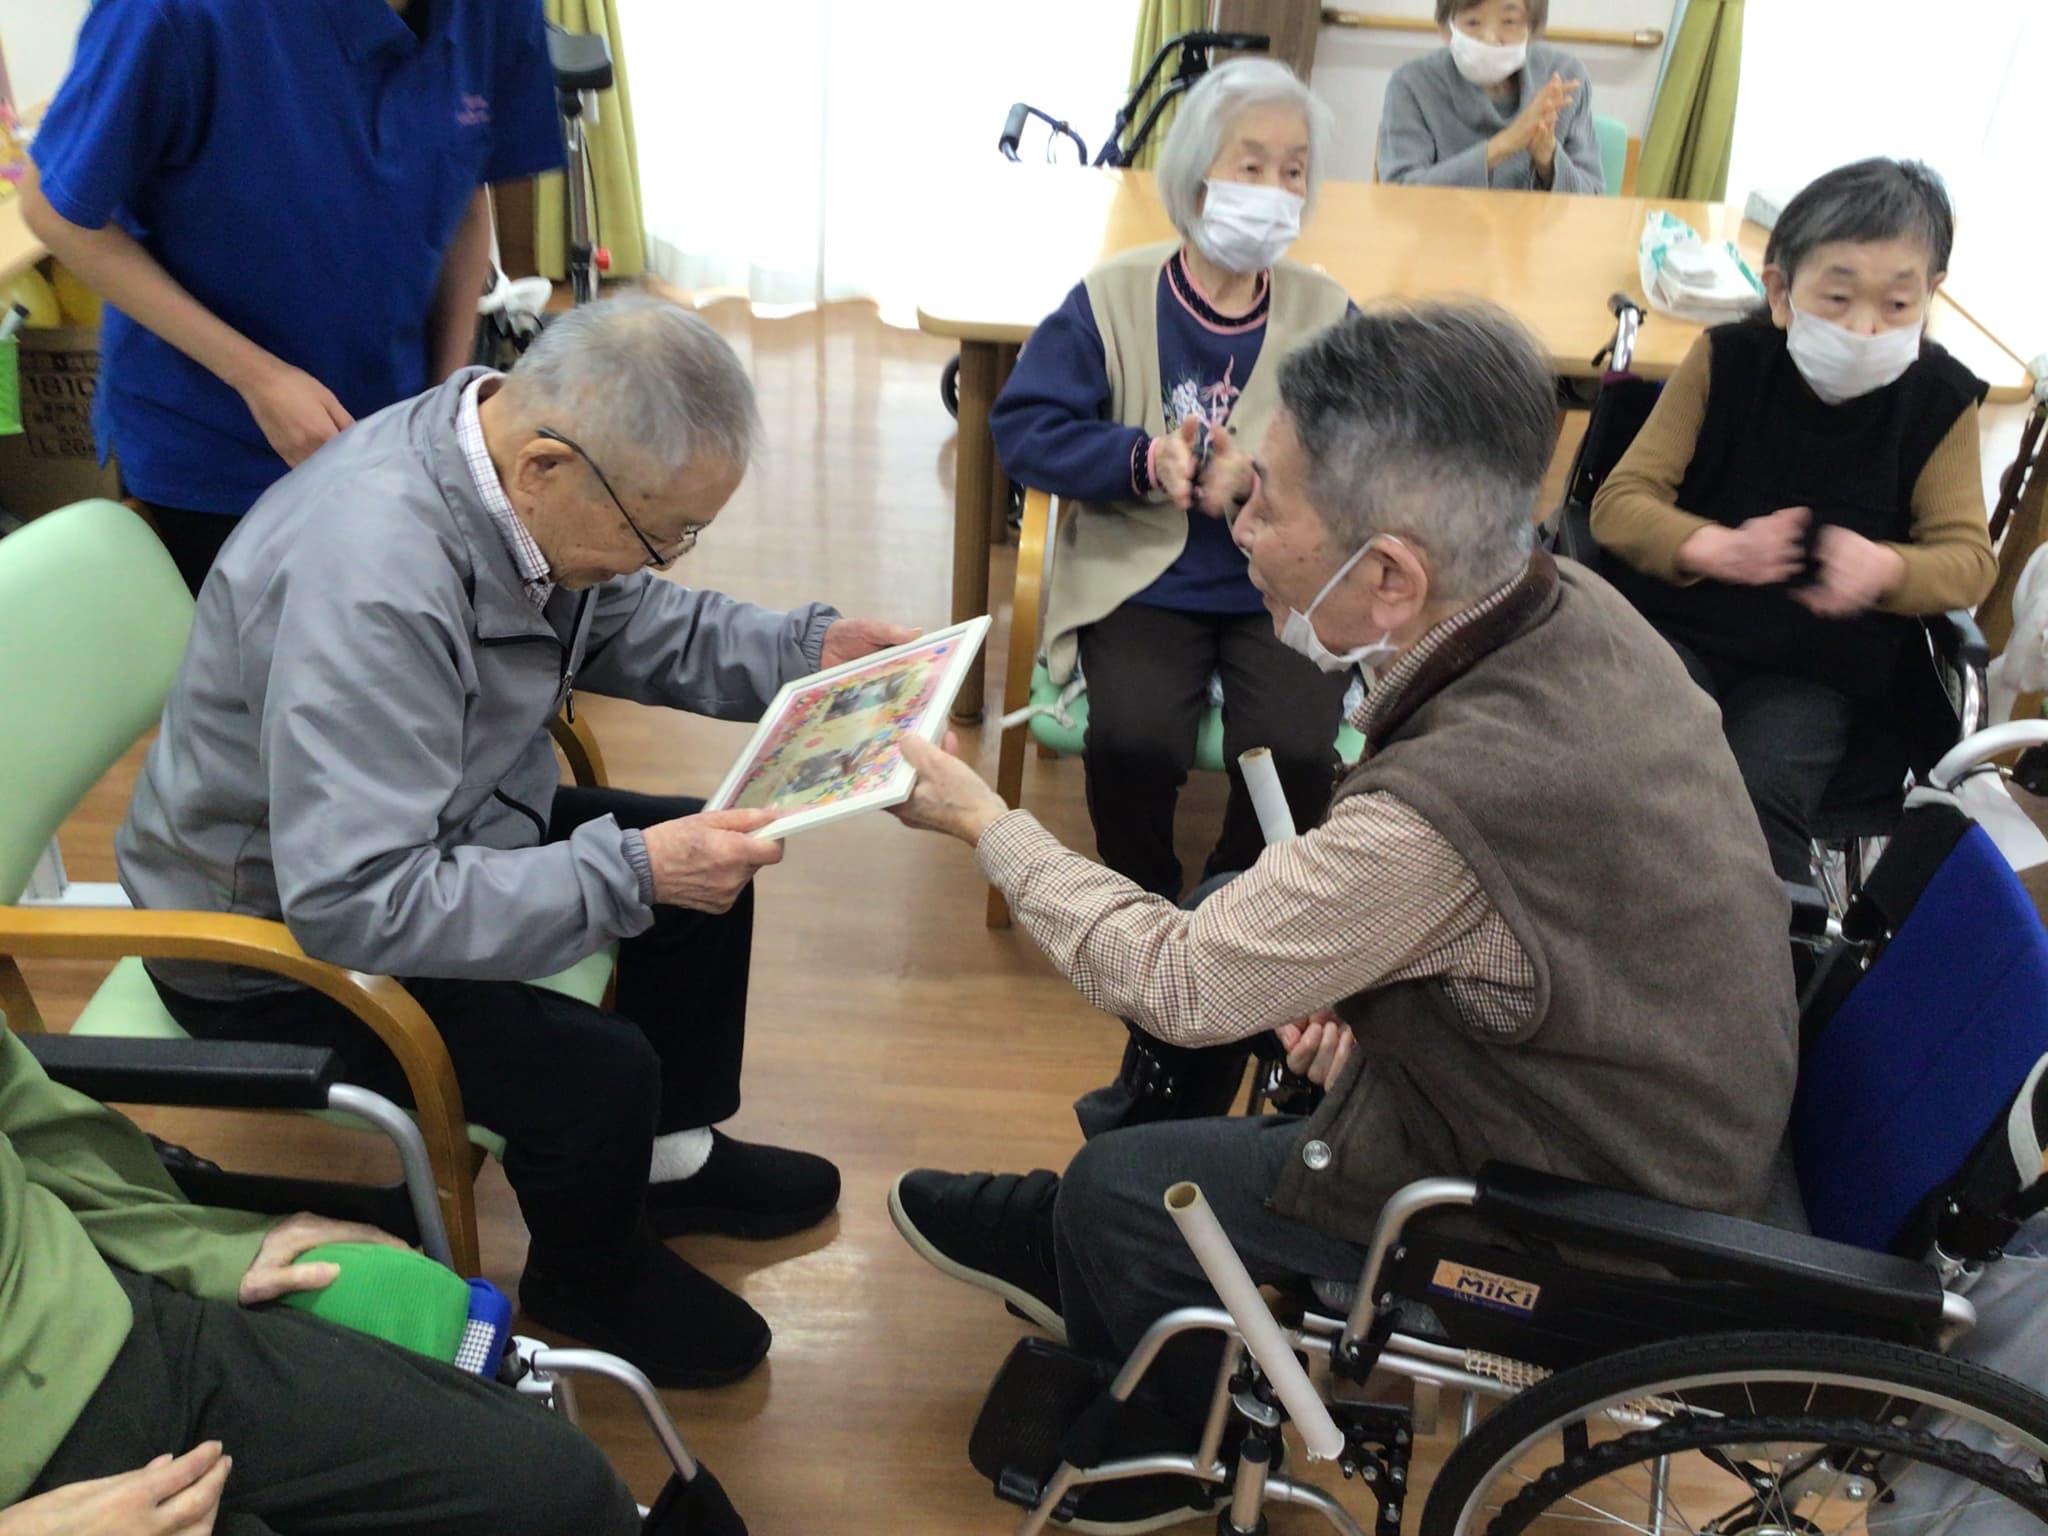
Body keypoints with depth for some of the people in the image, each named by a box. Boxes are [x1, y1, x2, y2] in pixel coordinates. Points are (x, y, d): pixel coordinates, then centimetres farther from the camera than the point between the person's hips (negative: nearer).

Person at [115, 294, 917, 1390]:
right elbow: (353, 903, -38)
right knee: (600, 1073, -22)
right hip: (276, 933, -8)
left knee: (708, 862, 8)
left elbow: (633, 626, 5)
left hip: (444, 825, 9)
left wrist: (811, 651, -9)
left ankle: (673, 1160, 28)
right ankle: (591, 1280, 13)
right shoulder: (368, 582, -38)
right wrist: (633, 872, -37)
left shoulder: (516, 454, -13)